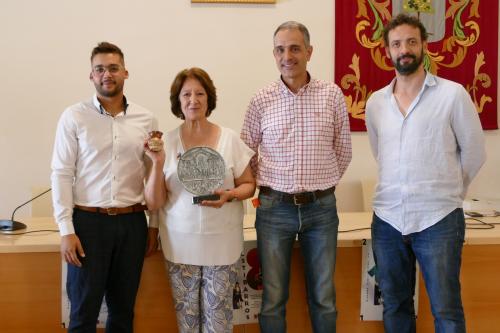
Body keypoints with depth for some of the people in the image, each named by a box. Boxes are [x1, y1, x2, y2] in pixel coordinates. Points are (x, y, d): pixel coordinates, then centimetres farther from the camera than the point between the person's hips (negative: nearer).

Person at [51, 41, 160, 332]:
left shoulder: (147, 119, 4)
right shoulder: (74, 117, -2)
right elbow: (62, 174, -4)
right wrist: (66, 229, -9)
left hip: (132, 222, 3)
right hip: (88, 221, -2)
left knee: (124, 308, 14)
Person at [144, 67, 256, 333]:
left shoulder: (229, 139, -3)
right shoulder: (166, 142, -2)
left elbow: (248, 184, 6)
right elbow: (154, 202, -2)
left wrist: (229, 195, -15)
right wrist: (158, 163, -16)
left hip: (221, 241, -1)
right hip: (180, 242, 1)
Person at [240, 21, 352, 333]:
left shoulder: (332, 94, 0)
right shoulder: (261, 100, -1)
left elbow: (343, 150, 8)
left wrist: (322, 184, 11)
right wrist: (268, 185, 6)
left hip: (321, 207, 1)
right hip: (275, 208, 0)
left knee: (324, 297, 11)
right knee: (273, 298, 8)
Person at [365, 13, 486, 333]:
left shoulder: (453, 94, -4)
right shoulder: (375, 102, 8)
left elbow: (474, 153, 4)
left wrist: (446, 190, 11)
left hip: (438, 219, -4)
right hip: (387, 218, 4)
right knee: (394, 306, 15)